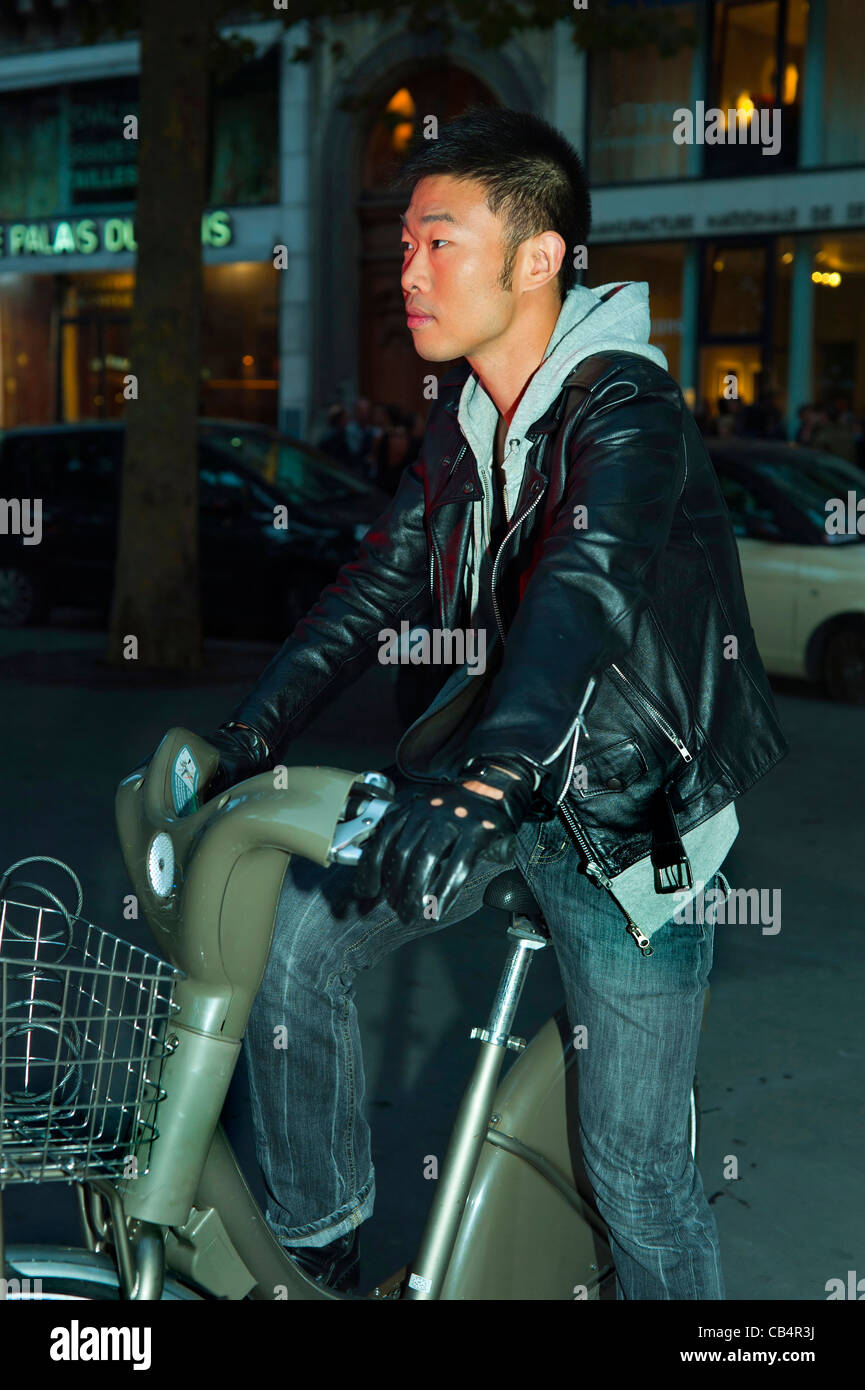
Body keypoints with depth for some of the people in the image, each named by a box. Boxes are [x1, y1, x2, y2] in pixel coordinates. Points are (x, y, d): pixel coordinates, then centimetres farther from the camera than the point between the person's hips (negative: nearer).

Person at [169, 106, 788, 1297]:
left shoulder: (628, 410, -21)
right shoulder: (462, 417, 3)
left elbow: (582, 595, -37)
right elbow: (382, 584, 4)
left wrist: (479, 792, -52)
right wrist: (251, 734, -6)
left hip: (631, 813, -6)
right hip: (495, 763, 6)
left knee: (635, 1164, 0)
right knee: (292, 939, -9)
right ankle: (316, 1243, 11)